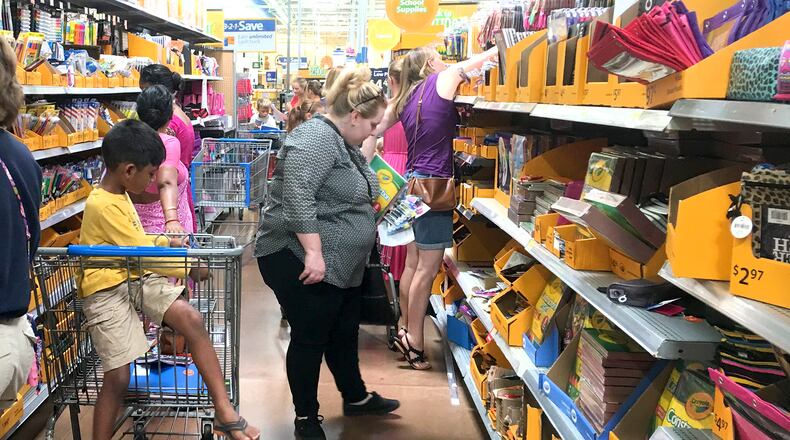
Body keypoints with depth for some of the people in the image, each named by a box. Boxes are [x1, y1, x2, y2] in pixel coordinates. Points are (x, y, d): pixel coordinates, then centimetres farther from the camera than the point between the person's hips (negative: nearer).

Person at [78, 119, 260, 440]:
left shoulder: (119, 195, 12)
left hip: (137, 278, 7)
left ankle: (225, 413, -18)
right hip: (106, 290, -7)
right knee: (118, 377, -13)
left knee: (192, 319, -16)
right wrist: (191, 268, -6)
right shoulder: (103, 205, -18)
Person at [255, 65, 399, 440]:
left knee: (344, 334, 20)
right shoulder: (316, 139, -19)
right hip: (302, 262, -10)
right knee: (310, 339, 2)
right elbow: (297, 199, -28)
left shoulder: (342, 142, 14)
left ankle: (356, 398, 37)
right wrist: (313, 253, -29)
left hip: (340, 264, 10)